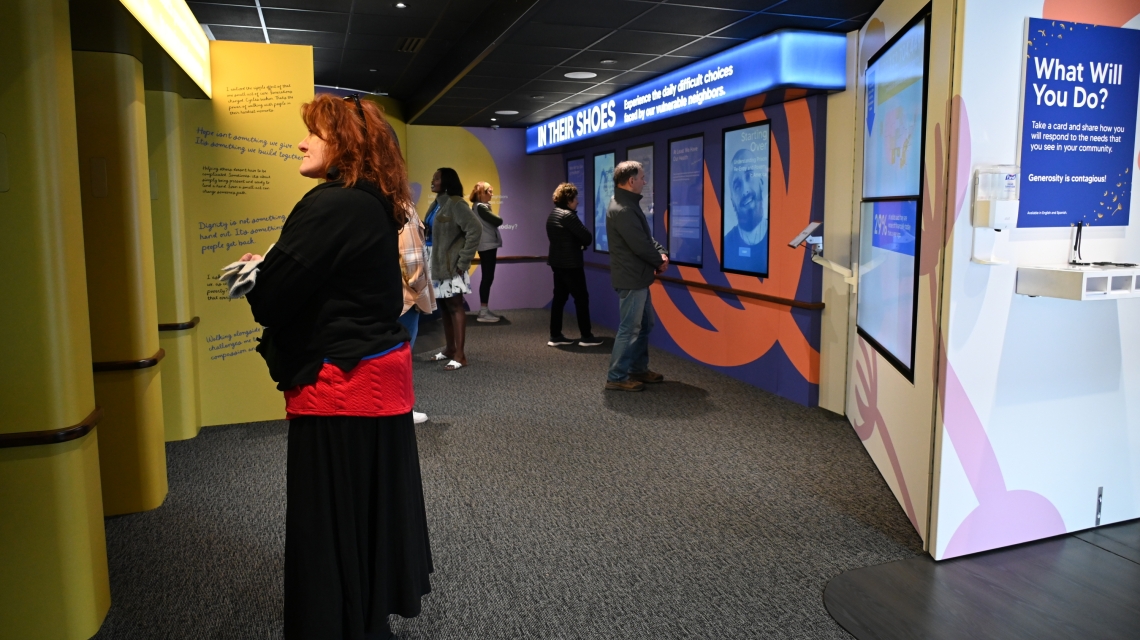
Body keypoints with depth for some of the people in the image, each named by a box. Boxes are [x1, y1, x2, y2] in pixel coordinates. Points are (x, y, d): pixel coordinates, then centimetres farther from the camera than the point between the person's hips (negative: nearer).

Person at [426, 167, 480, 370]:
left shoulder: (455, 204, -14)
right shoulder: (437, 204, 12)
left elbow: (475, 229, -23)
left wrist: (463, 261, -20)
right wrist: (429, 259, 8)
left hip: (451, 265, -8)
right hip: (437, 264, 8)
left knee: (455, 306, -6)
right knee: (445, 307, 14)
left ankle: (459, 355, -3)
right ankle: (450, 349, 23)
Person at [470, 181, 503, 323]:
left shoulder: (480, 206, 16)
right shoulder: (481, 207, -15)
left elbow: (491, 223, 15)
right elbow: (498, 221, -17)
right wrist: (496, 218, 2)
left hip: (488, 246, 10)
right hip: (487, 246, -10)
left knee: (487, 278, 11)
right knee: (488, 278, -9)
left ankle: (484, 310, 14)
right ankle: (483, 312, -7)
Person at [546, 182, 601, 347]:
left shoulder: (552, 215, 12)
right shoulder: (568, 215, -17)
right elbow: (587, 237, -18)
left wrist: (578, 244, 6)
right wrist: (583, 244, 4)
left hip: (557, 262, 9)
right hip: (570, 263, -9)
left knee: (559, 297, 11)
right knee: (581, 297, -1)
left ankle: (555, 335, 11)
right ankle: (586, 336, 3)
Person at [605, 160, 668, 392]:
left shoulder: (629, 205, 13)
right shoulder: (622, 210, -22)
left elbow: (647, 237, 16)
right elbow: (640, 245, -23)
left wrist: (661, 253, -2)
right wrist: (660, 261, -7)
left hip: (638, 277, 11)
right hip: (631, 279, -11)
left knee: (645, 324, 18)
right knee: (630, 328, -4)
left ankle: (638, 369, 28)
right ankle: (617, 377, 4)